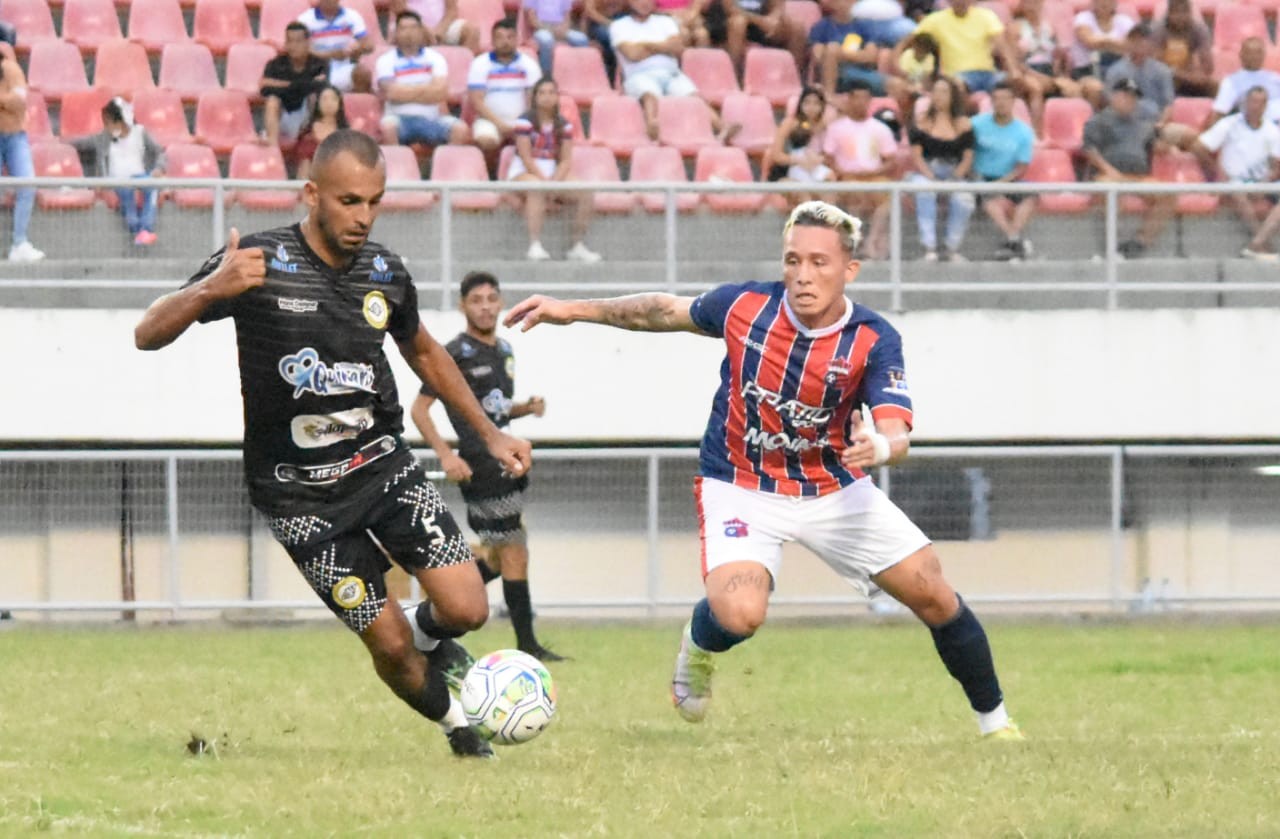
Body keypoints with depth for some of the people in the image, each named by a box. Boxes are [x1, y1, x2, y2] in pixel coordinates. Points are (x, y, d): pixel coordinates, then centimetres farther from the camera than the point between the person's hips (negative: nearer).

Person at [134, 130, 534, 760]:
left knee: (466, 608, -12)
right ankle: (454, 723, 26)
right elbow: (148, 335, -16)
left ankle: (430, 635, 24)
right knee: (389, 646, -4)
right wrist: (210, 289, -36)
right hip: (300, 492, -4)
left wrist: (490, 434, 20)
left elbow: (423, 353, 21)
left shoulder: (385, 273, 0)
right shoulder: (259, 264, -14)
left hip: (383, 464, 4)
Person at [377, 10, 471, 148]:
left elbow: (441, 92, -4)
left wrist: (406, 93, -4)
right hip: (400, 117, -2)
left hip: (430, 119, 2)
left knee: (460, 129, -25)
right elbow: (392, 93, -10)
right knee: (387, 125, -37)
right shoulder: (386, 60, 5)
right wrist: (426, 90, -1)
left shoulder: (435, 58, 10)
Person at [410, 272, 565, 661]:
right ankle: (526, 645, -4)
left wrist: (527, 408, 6)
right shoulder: (456, 354, -8)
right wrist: (446, 455, -19)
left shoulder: (503, 351, 16)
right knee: (514, 554, -8)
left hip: (506, 463, 9)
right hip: (480, 465, -9)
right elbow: (419, 409, -9)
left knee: (499, 559, 12)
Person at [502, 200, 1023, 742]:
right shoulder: (746, 306, -16)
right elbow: (666, 312, 3)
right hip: (743, 488, -1)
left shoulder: (874, 342, -18)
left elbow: (897, 434, -28)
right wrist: (572, 310, 4)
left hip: (835, 488, 1)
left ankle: (993, 718, 21)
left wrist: (880, 447, -53)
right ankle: (698, 649, 11)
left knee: (933, 595, -3)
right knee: (739, 614, -28)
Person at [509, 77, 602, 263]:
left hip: (553, 174, 5)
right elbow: (526, 158, -13)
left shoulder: (563, 126, 8)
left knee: (585, 194, -16)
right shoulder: (525, 122, -7)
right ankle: (535, 246, -46)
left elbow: (566, 160, 3)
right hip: (524, 173, -5)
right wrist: (545, 181, -21)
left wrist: (555, 181, -15)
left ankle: (579, 246, -10)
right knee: (537, 189, -40)